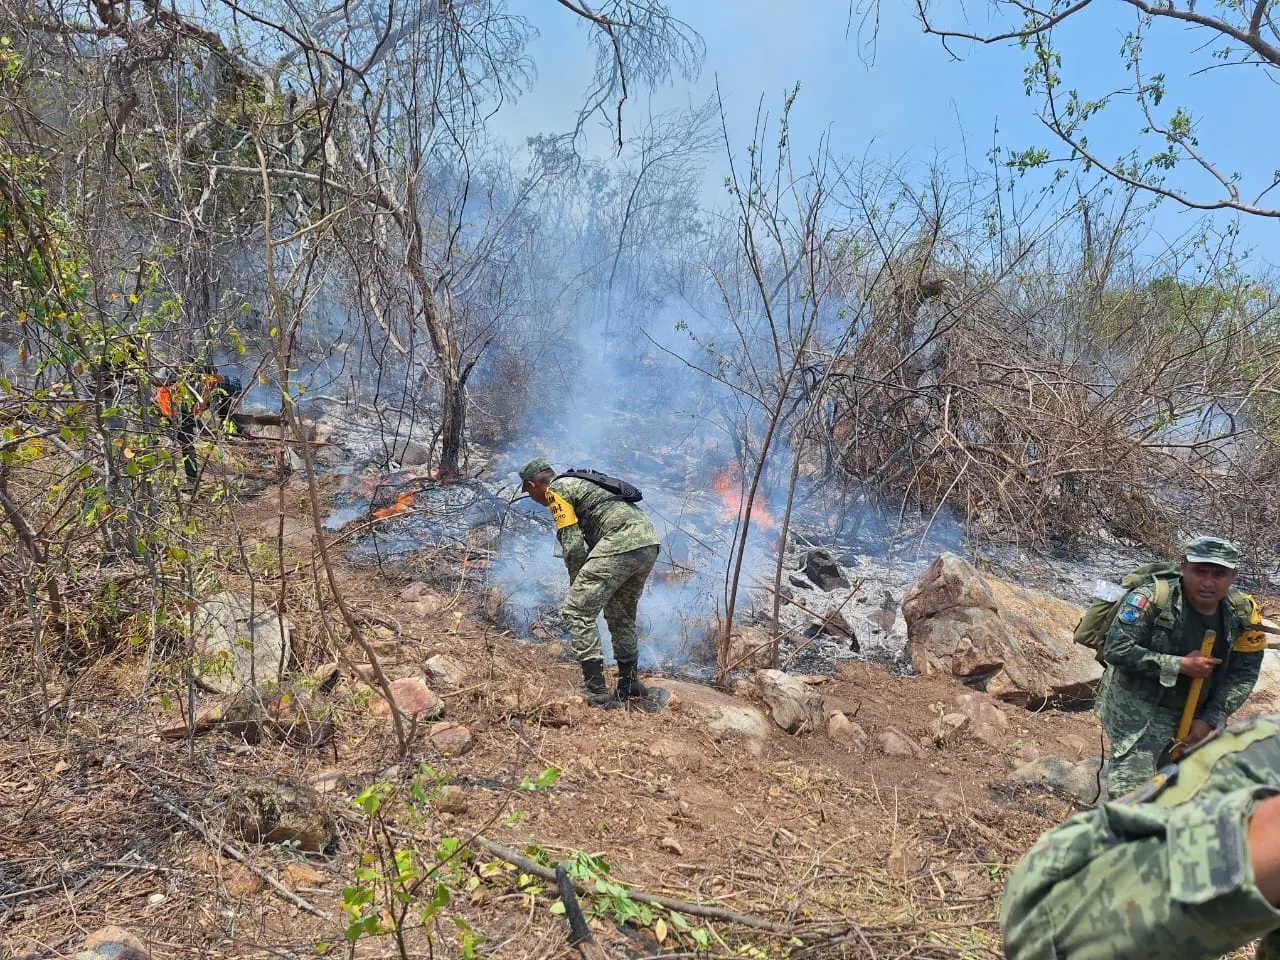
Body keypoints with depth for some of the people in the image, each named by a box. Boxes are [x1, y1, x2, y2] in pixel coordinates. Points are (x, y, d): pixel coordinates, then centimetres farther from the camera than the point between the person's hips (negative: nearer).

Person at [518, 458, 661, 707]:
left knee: (577, 609, -3)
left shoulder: (556, 491, 5)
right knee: (621, 615, 24)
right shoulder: (578, 483, 32)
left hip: (621, 542, -9)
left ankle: (596, 691, -7)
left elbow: (572, 545, -3)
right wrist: (587, 581, 26)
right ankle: (629, 686, 30)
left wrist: (577, 584, 10)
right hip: (649, 541, 9)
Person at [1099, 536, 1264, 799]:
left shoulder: (1242, 614, -5)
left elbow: (1244, 674, 1)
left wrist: (1209, 719, -8)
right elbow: (1115, 649, -26)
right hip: (1138, 710, -6)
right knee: (1131, 797, -12)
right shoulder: (1151, 600, -23)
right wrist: (1181, 665, -26)